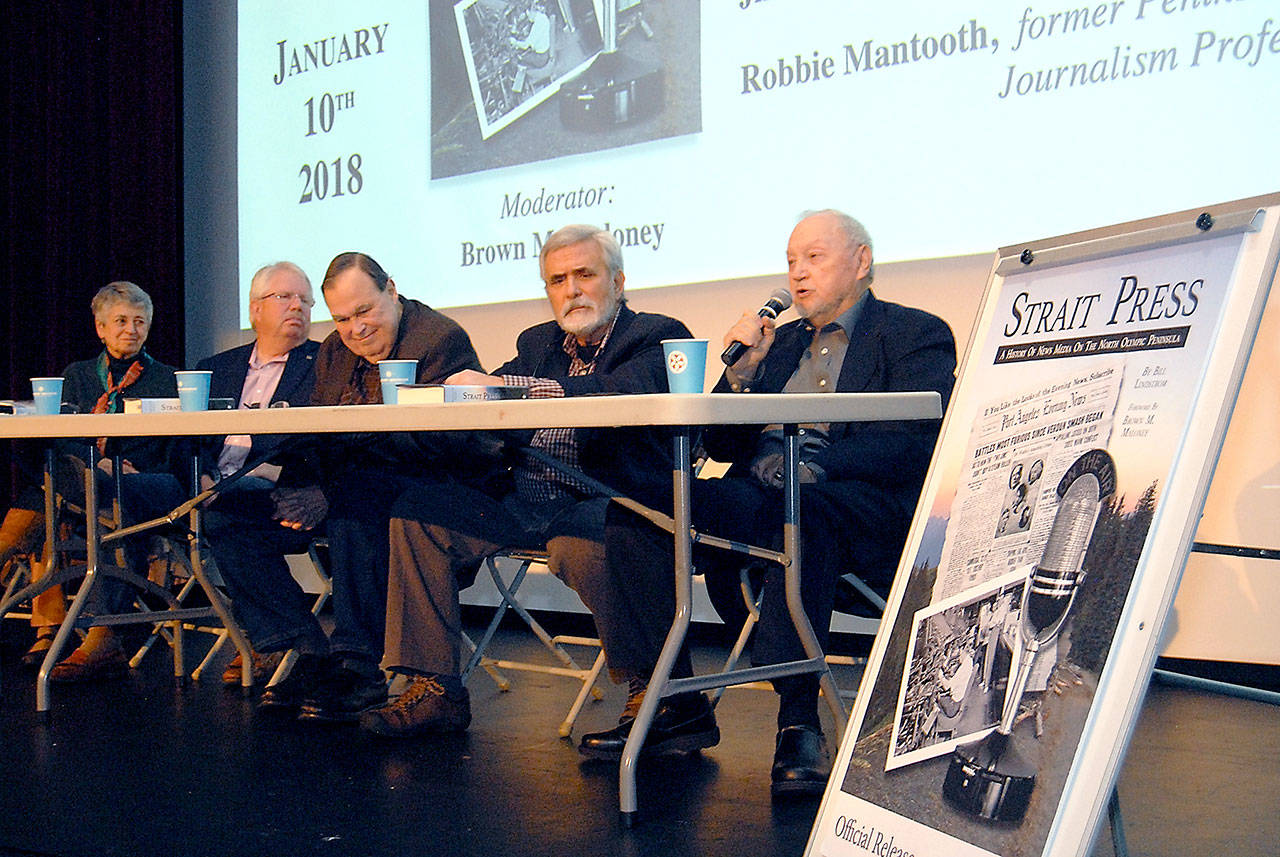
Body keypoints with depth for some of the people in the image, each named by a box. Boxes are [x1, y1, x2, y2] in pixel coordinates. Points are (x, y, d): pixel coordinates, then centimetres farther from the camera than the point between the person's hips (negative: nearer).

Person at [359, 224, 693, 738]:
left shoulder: (657, 337, 1)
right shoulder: (538, 343, 23)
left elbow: (623, 393, -20)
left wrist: (503, 386, -25)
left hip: (599, 502, -7)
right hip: (523, 502, 7)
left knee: (576, 544, -37)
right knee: (417, 509, -6)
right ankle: (435, 691, -3)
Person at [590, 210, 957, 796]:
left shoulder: (917, 335, 8)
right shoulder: (781, 343, 27)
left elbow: (920, 444, -9)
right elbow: (721, 446, 21)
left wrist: (819, 460, -21)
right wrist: (744, 368, 6)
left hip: (867, 511, -6)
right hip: (757, 497, 6)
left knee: (800, 508, -41)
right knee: (633, 510, -16)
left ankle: (798, 717, -33)